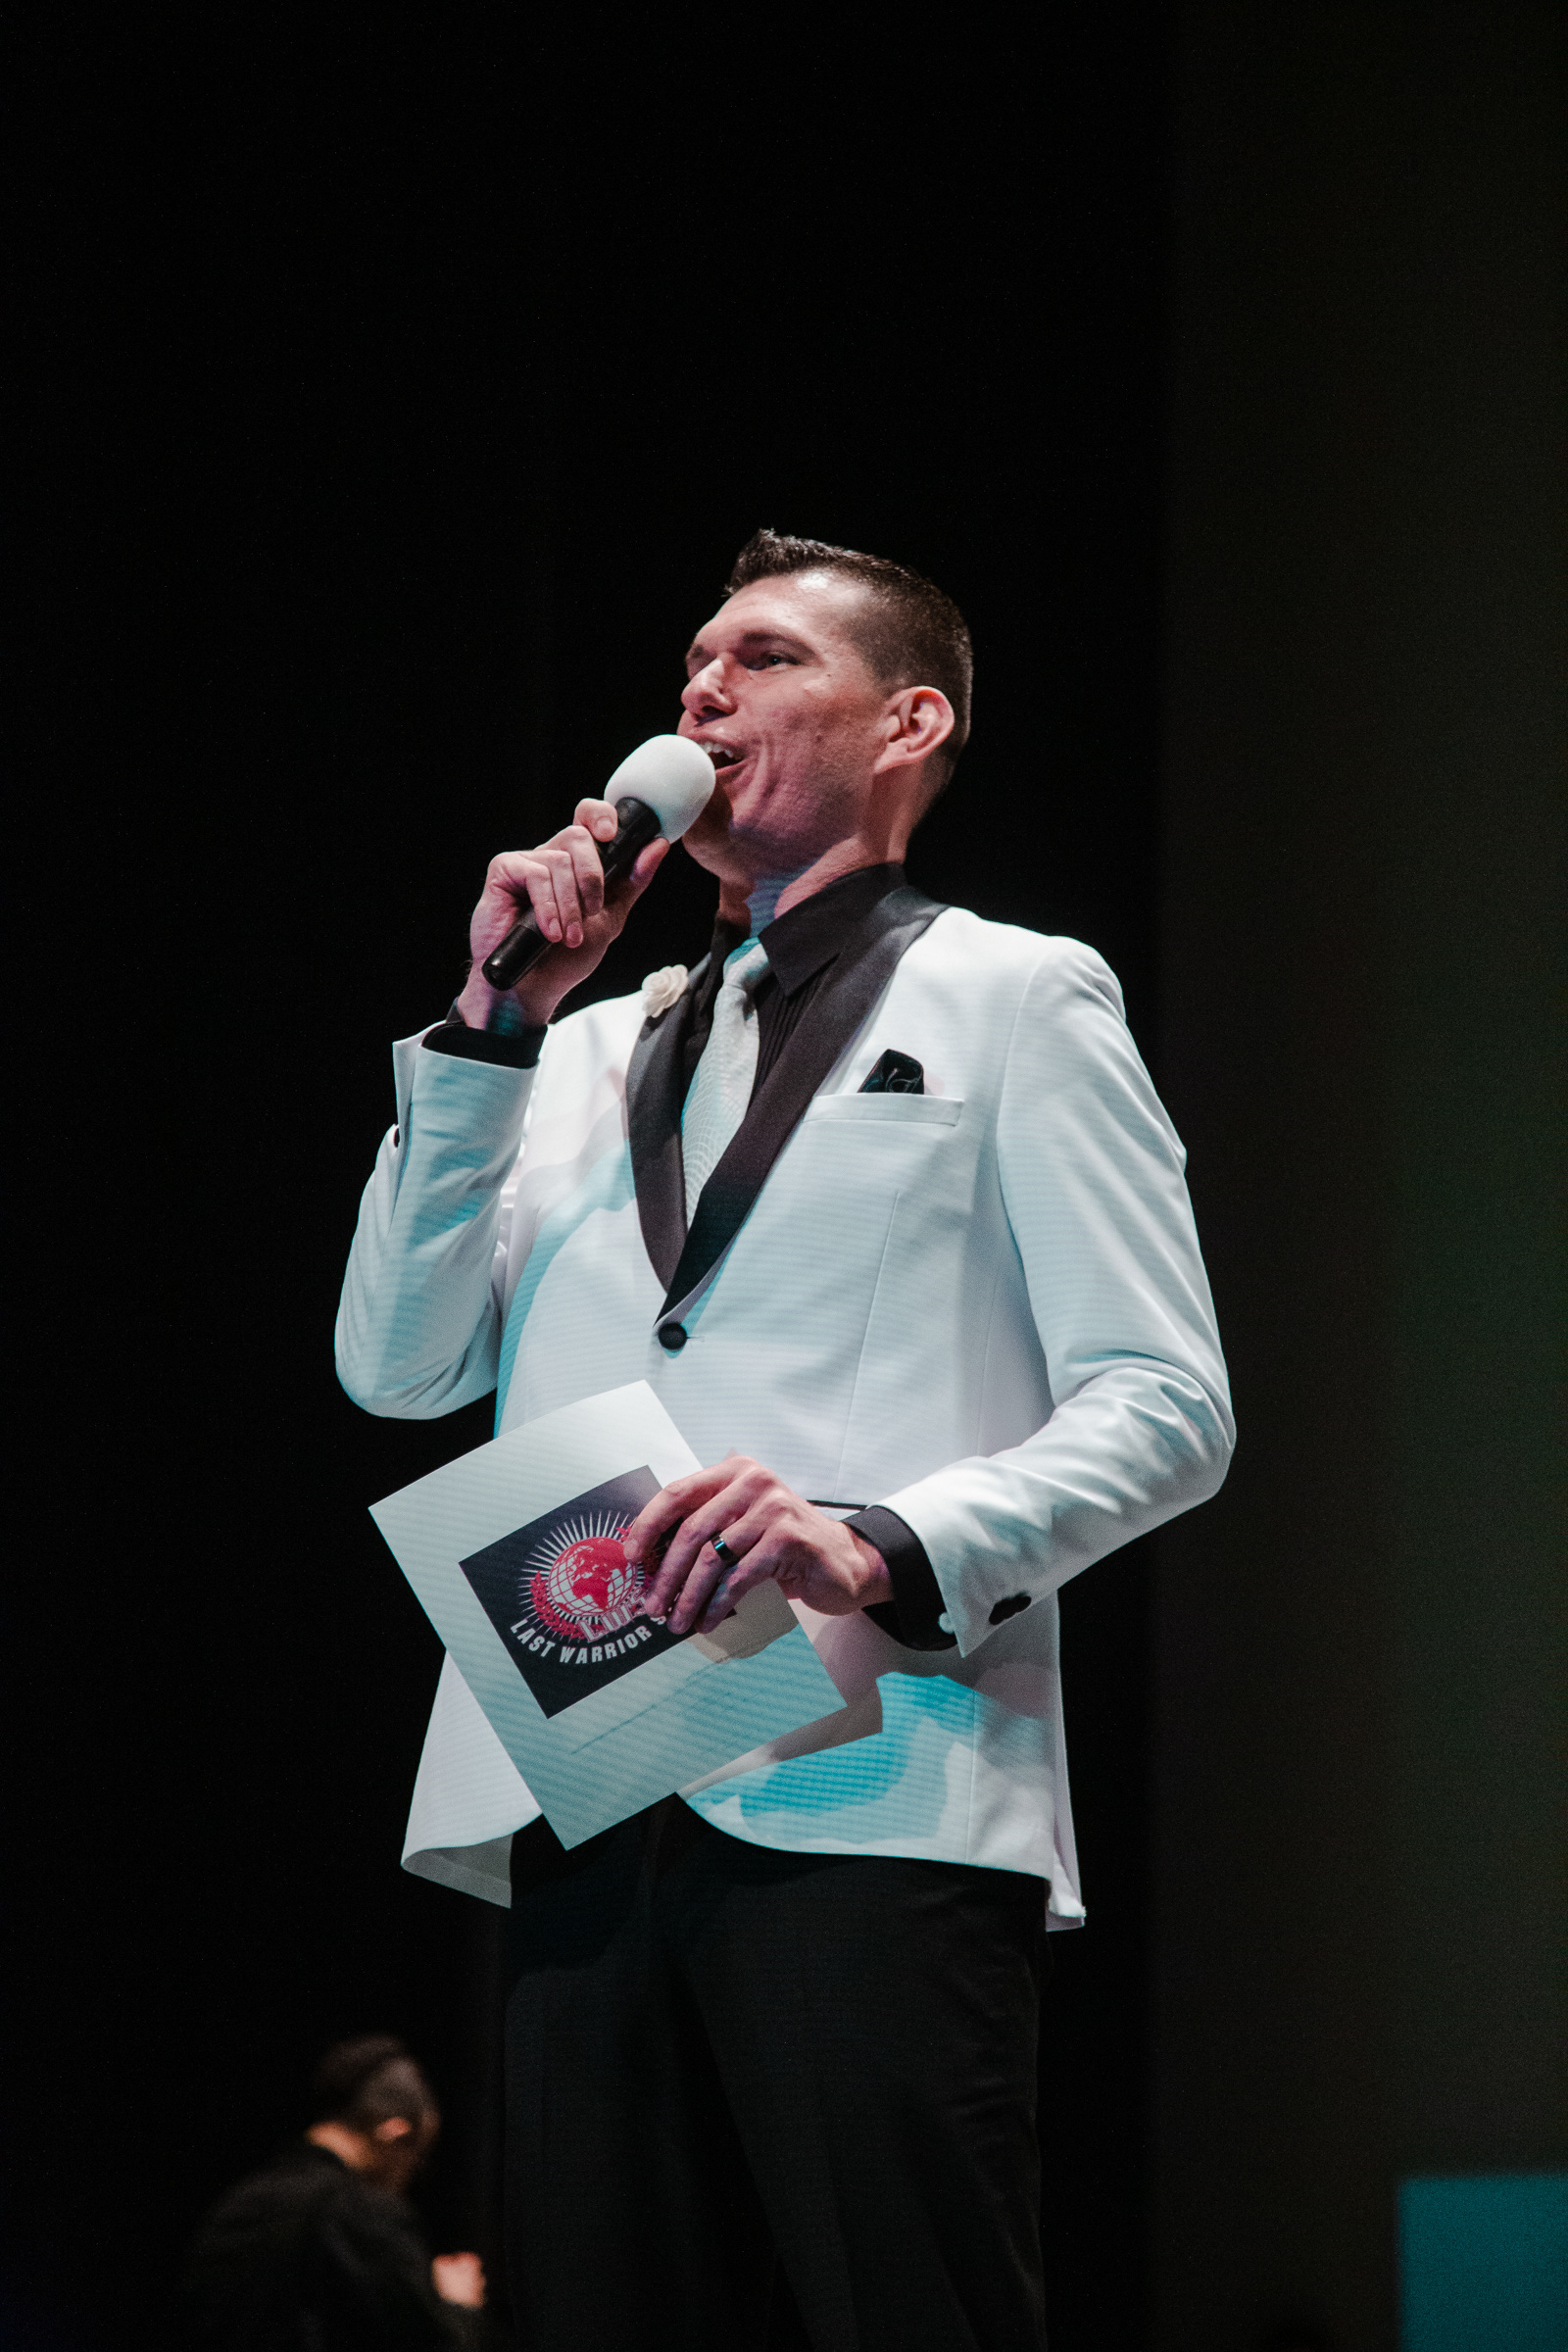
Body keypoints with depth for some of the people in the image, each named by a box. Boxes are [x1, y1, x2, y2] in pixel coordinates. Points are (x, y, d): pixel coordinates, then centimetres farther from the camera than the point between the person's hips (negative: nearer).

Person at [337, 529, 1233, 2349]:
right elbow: (400, 1364, 15)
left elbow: (1165, 1407, 1)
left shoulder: (1015, 1000, 11)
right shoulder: (588, 1055, 27)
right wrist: (492, 1023, 7)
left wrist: (884, 1546, -17)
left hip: (876, 1803, -5)